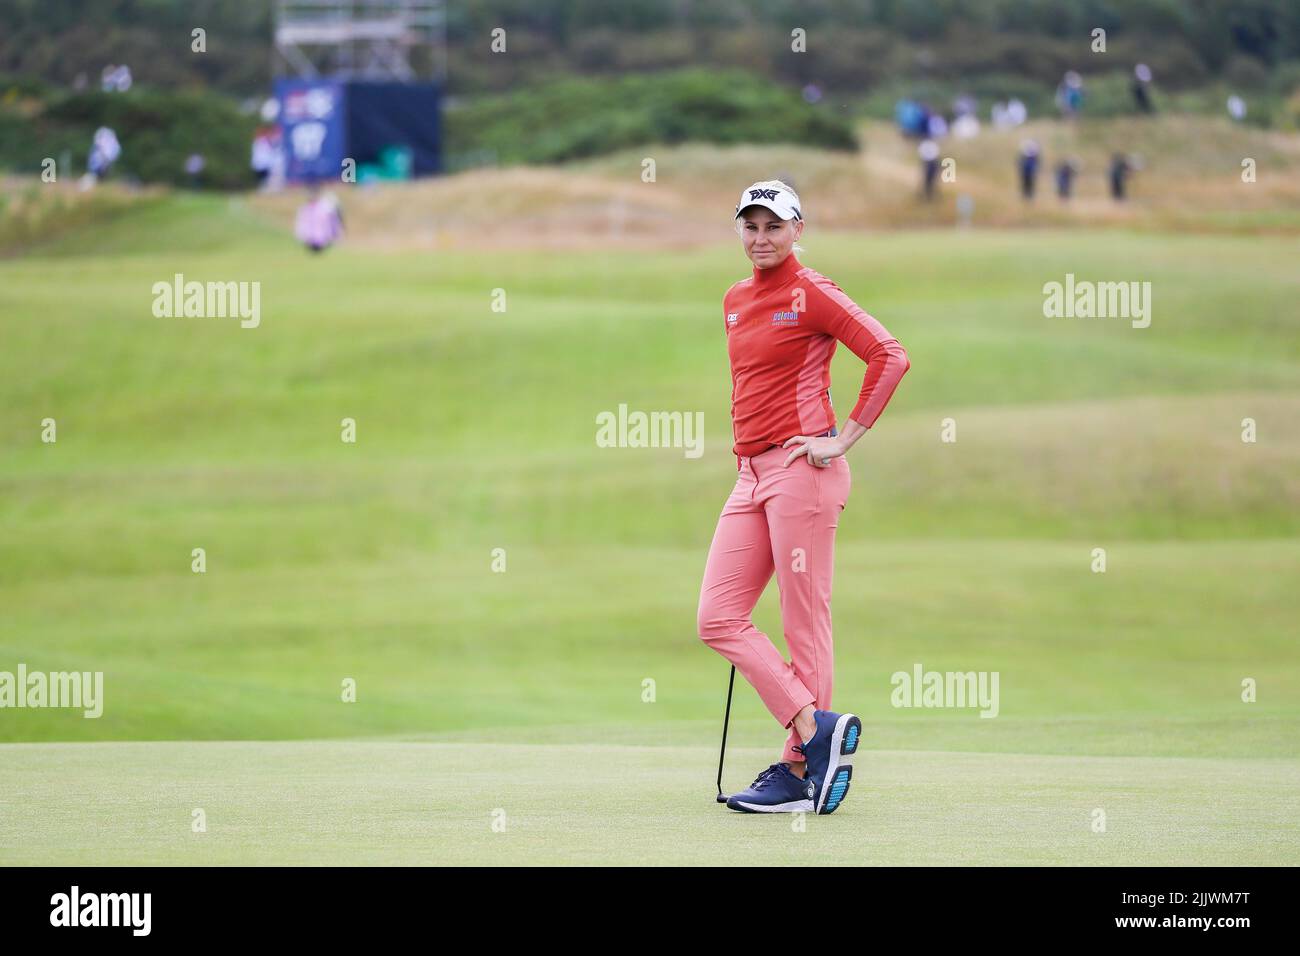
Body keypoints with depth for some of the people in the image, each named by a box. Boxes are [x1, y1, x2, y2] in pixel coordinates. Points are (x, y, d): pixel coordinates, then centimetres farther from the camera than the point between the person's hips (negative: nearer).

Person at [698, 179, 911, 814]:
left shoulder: (812, 295, -6)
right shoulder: (735, 302, 17)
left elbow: (890, 356, -14)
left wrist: (845, 438, -14)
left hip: (801, 469, -8)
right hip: (749, 474, 8)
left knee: (804, 623, -5)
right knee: (717, 618, 0)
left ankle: (799, 773, -2)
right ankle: (815, 727, 1)